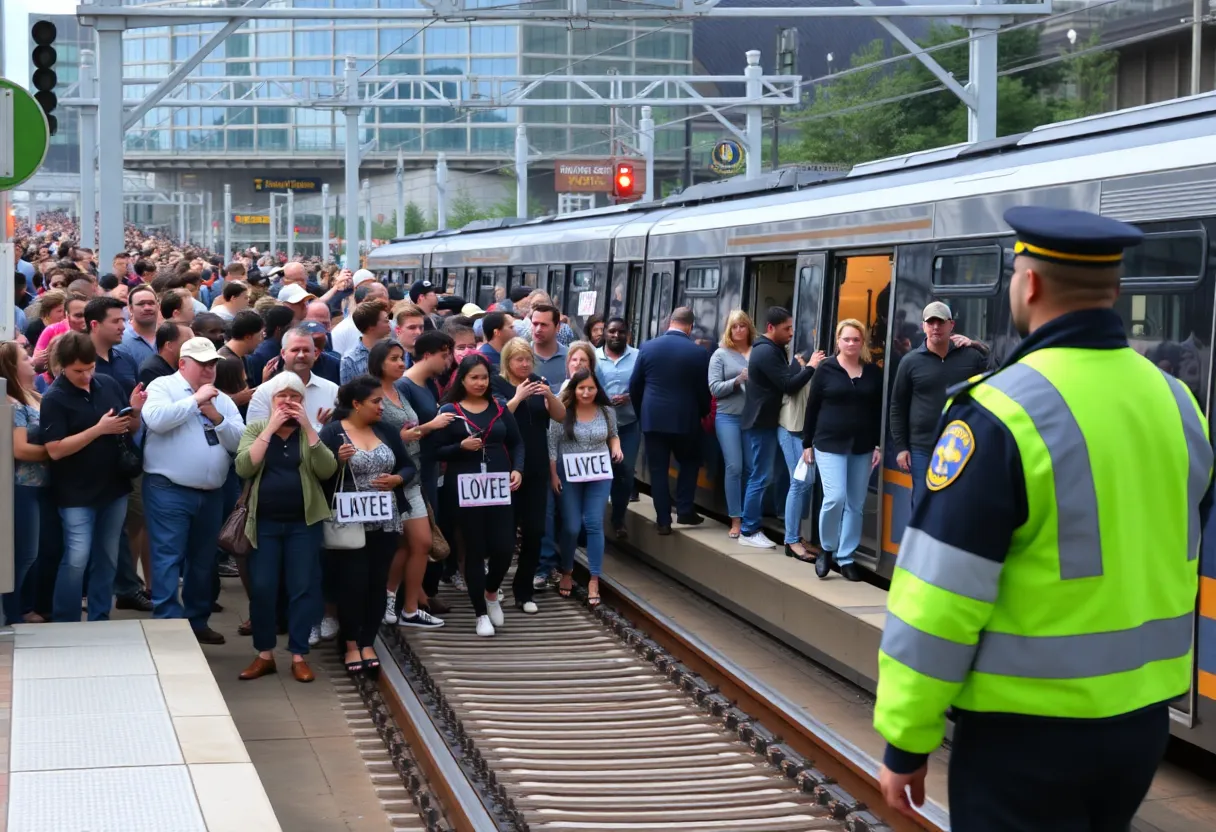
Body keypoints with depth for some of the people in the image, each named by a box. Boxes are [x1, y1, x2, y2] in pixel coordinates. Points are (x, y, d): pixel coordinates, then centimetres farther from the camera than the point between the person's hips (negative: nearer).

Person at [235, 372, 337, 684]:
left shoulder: (311, 432, 6)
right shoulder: (256, 429, 4)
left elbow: (327, 470, -10)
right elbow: (244, 468, -13)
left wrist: (308, 427, -16)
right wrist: (270, 429, -15)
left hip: (303, 523, 0)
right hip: (264, 523, 0)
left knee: (303, 587, 1)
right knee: (261, 588, 1)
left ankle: (299, 655, 9)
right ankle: (264, 654, 13)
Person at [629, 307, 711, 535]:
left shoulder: (647, 347, -2)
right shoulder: (698, 353, -8)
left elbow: (634, 386, 4)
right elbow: (703, 390, -2)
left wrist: (641, 413, 18)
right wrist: (701, 414, 17)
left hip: (653, 418, 1)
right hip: (685, 419, -1)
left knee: (658, 469, 6)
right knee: (689, 463, 19)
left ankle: (663, 520, 5)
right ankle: (685, 511, 12)